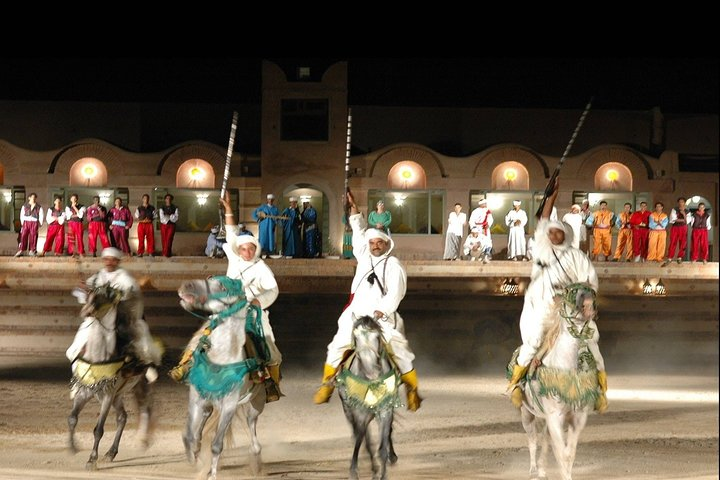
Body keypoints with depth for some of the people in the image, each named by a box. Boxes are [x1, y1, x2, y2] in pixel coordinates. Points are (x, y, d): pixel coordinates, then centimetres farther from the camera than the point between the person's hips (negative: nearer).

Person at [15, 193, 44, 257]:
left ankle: (32, 250, 1)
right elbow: (22, 215, 11)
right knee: (23, 236, -7)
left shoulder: (39, 207, 8)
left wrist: (40, 224, 1)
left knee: (33, 236, -4)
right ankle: (21, 250, -9)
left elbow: (41, 216, 8)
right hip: (26, 222, 0)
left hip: (34, 223, 0)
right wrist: (22, 223, 2)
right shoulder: (24, 206, 10)